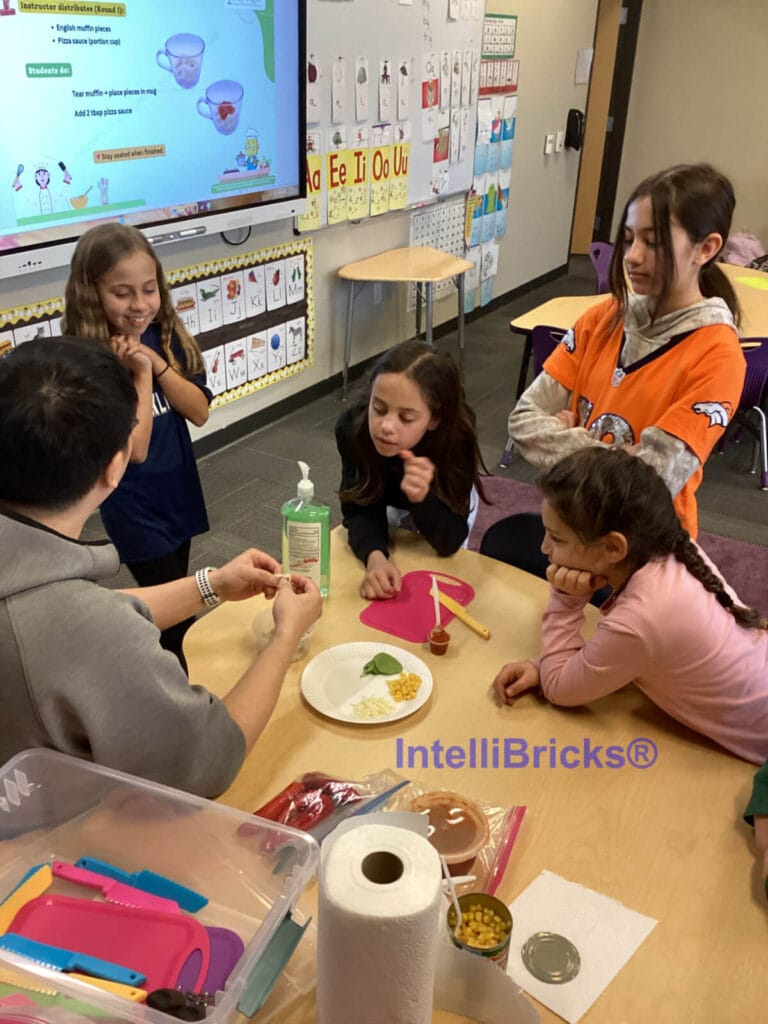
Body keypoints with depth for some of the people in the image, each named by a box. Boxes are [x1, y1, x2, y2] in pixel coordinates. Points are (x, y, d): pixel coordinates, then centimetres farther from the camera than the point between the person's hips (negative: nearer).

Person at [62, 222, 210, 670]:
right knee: (176, 614, 2)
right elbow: (134, 448, -22)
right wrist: (139, 374, -24)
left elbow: (200, 412, -8)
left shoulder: (167, 337, -3)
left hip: (179, 490, 6)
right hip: (134, 506, -6)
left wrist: (157, 363, -19)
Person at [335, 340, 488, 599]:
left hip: (444, 500, -1)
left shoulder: (456, 442, -42)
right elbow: (359, 510, -30)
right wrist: (375, 557, -51)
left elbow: (450, 542, -36)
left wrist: (422, 499, -57)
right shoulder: (352, 427, -37)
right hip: (390, 498, 2)